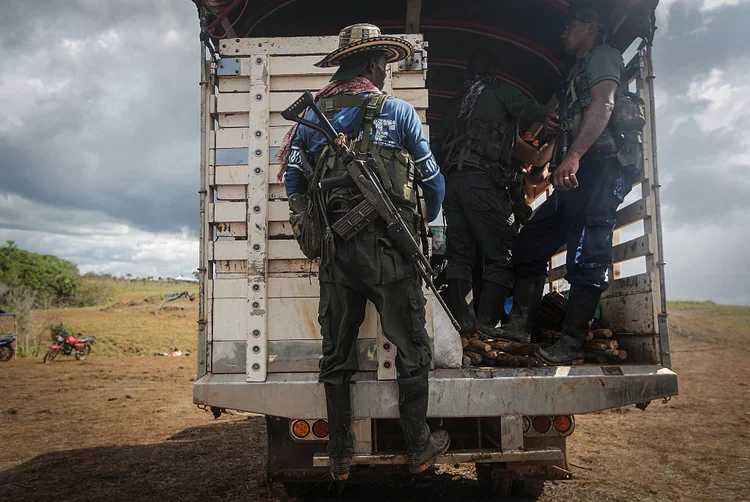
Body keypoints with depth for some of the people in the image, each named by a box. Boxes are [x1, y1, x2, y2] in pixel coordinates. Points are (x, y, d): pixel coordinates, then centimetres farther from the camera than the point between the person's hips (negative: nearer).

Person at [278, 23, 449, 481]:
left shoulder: (312, 117, 11)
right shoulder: (398, 112, 2)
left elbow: (293, 185, 14)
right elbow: (433, 181, 8)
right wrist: (428, 219, 28)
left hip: (334, 249, 4)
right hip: (387, 247, -3)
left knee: (337, 353, 12)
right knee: (412, 348, 10)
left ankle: (341, 458, 21)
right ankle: (419, 447, 19)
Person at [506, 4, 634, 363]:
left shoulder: (603, 55, 4)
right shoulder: (579, 72, 32)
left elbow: (604, 104, -15)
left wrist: (573, 157, -28)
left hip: (601, 165, -10)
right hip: (578, 175, 10)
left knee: (586, 257, -13)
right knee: (529, 243, 6)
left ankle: (572, 343, -10)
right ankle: (520, 325, 9)